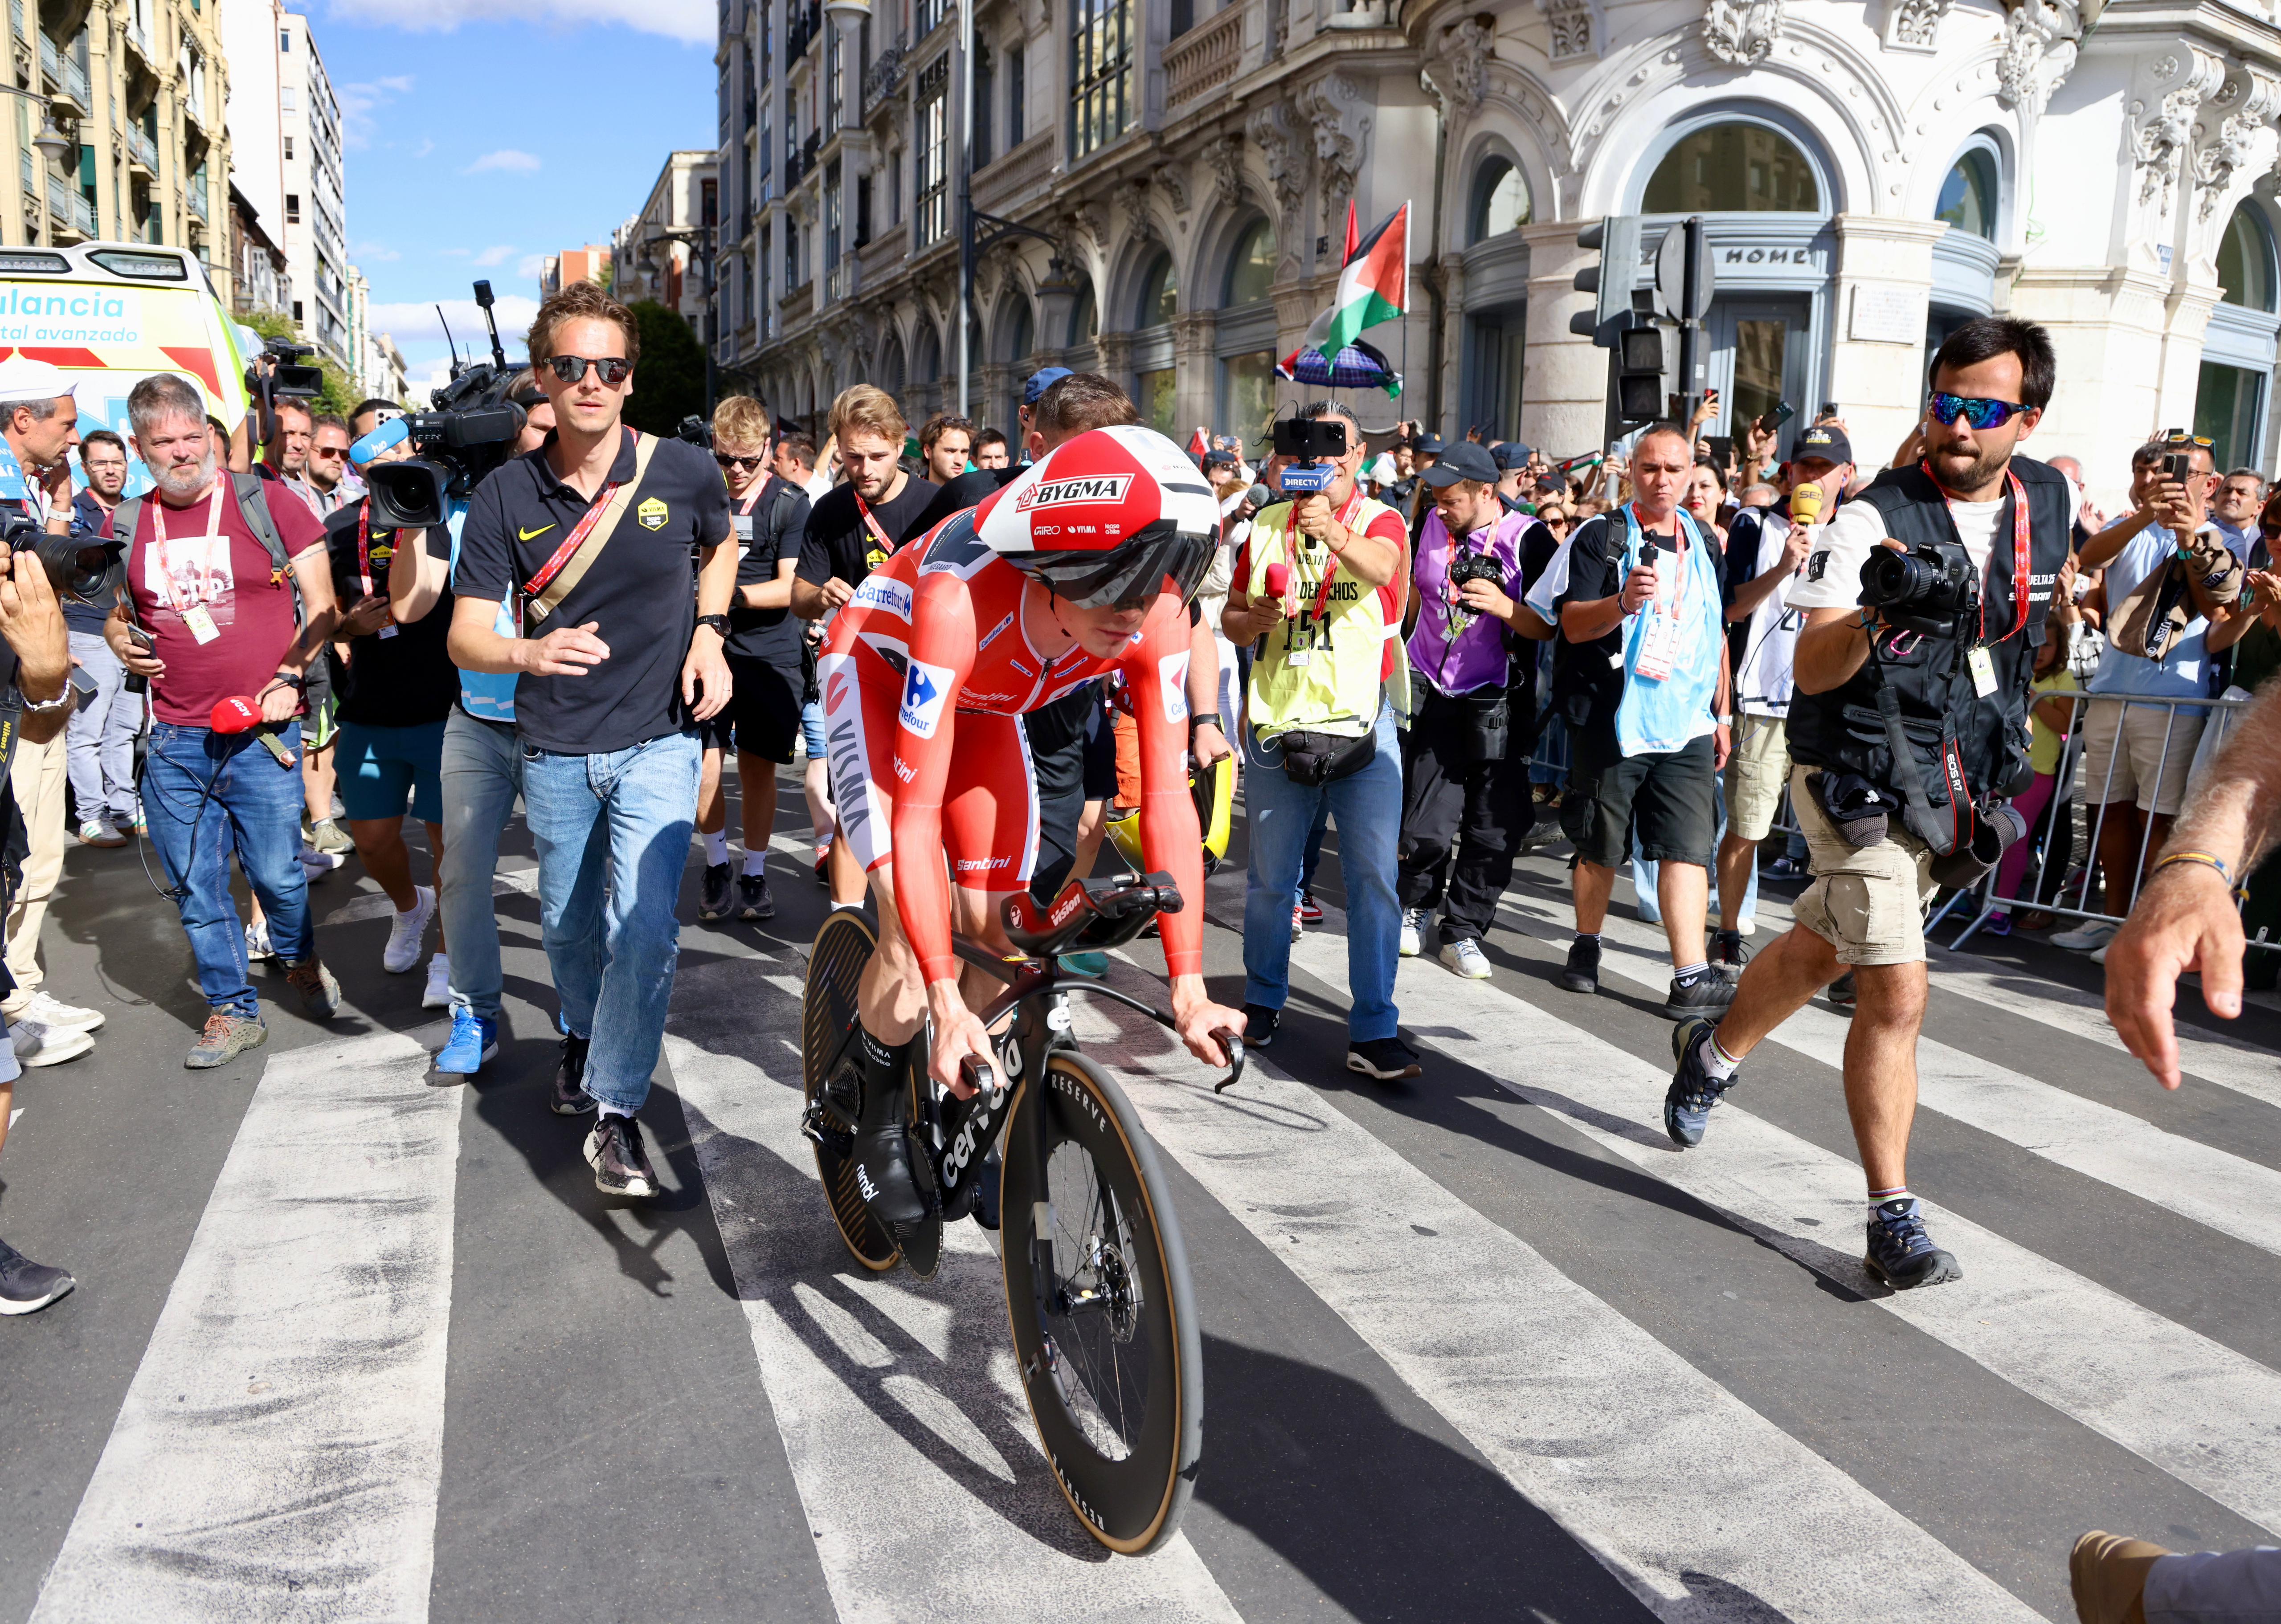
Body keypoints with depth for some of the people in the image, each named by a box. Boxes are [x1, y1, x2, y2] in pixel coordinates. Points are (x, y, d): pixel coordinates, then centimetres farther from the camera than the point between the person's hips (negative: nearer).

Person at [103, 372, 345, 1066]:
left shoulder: (267, 502, -2)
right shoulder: (125, 524, 8)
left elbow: (322, 606, 0)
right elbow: (114, 614, 22)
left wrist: (289, 676, -11)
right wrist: (123, 643, -1)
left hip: (261, 732, -3)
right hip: (172, 741, 4)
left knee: (277, 874, 1)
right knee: (194, 886, 8)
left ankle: (302, 963, 31)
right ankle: (233, 1010, 23)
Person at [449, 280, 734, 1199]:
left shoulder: (683, 472, -7)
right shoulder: (506, 496, -6)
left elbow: (720, 545, 17)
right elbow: (465, 636, -9)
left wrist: (709, 633, 0)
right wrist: (528, 653, -32)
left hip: (657, 741, -2)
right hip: (555, 750, 2)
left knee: (644, 927, -14)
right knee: (568, 927, 18)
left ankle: (616, 1113, 1)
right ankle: (582, 1036, 48)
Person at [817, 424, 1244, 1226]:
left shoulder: (1157, 619, -31)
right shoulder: (961, 596, -43)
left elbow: (1168, 797, -27)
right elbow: (917, 813, -41)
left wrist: (1189, 990, -31)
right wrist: (946, 1004, -44)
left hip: (983, 699, 4)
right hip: (882, 669, -4)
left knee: (990, 930, -2)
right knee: (913, 937, -19)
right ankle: (880, 1127, 7)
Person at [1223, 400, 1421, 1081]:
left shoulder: (1381, 521, 0)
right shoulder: (1266, 526, 8)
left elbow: (1380, 566, -25)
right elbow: (1230, 620, 13)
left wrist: (1333, 533, -45)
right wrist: (1260, 617, -10)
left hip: (1363, 725, -2)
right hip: (1278, 724, 2)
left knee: (1374, 877, -6)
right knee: (1269, 876, 11)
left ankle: (1373, 1031, 1)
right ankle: (1262, 999, 31)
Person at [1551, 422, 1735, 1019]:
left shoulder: (1705, 544, 15)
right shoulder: (1600, 537, -1)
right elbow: (1573, 624, -11)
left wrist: (1723, 712, 20)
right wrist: (1623, 602, -30)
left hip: (1687, 725, 3)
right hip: (1611, 720, -3)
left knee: (1689, 846, -6)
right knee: (1600, 844, 7)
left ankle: (1691, 977, -9)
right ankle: (1586, 948, 27)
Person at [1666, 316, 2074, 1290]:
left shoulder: (2048, 501, 3)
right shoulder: (1872, 518, -17)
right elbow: (1812, 668, -27)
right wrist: (1876, 621, -46)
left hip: (1958, 784, 6)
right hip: (1864, 781, -6)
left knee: (1822, 946, 20)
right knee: (1896, 995, -11)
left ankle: (1714, 1052, 45)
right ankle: (1894, 1218, 0)